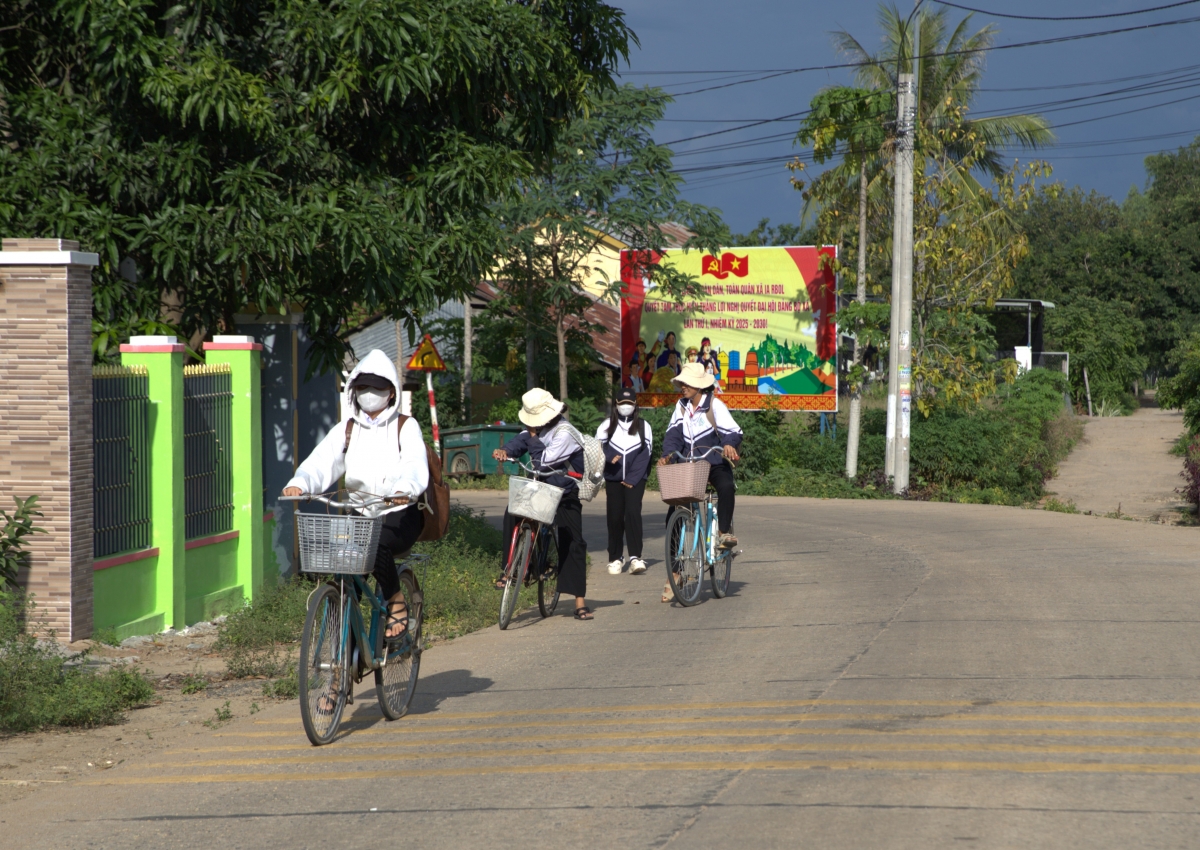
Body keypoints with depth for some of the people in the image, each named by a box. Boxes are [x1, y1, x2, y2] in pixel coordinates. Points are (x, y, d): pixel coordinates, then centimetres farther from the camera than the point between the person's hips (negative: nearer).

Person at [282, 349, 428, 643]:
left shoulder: (406, 428, 2)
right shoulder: (345, 430, 10)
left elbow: (416, 465, -17)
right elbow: (321, 463, -6)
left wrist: (406, 490, -41)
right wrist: (299, 484, -29)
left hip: (399, 515, -4)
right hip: (358, 514, 4)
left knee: (376, 543, -34)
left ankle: (397, 602, -10)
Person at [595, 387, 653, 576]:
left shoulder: (643, 426, 6)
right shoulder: (607, 426, 9)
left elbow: (645, 454, 0)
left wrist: (632, 479, -9)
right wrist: (609, 458, -18)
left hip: (635, 480, -1)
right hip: (614, 480, 1)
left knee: (633, 512, -16)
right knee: (615, 517, 1)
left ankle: (635, 557, -21)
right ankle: (615, 558, 12)